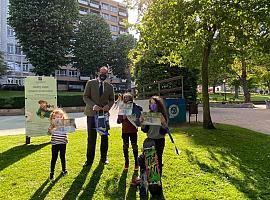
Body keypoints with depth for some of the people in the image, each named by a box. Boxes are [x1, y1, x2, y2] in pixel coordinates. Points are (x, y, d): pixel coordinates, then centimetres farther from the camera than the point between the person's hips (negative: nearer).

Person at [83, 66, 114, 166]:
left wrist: (108, 106, -10)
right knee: (91, 138, 1)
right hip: (92, 113, -2)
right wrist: (93, 105, -18)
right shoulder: (90, 83, 3)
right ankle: (89, 159, 13)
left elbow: (112, 100, 12)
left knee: (104, 137, 7)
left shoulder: (109, 86, 10)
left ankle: (103, 157, 22)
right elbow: (85, 97, -1)